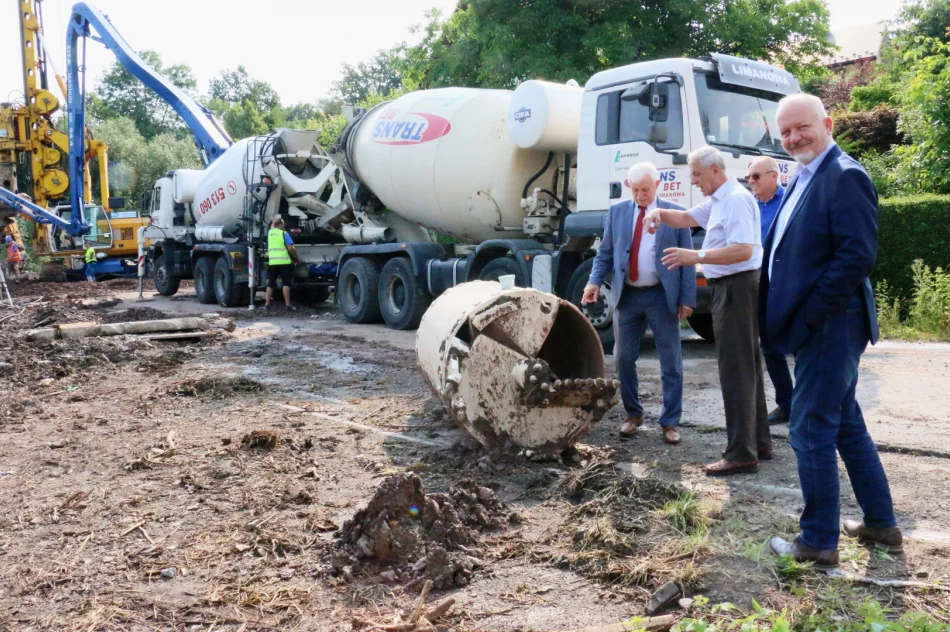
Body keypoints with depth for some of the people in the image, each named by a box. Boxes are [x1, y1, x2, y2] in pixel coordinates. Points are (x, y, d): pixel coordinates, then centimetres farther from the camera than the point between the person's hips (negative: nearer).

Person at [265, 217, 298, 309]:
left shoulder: (270, 232, 11)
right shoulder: (284, 233, -3)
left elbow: (272, 226, 37)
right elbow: (290, 248, -10)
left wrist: (274, 220, 50)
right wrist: (295, 257, 2)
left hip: (272, 262, 4)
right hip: (284, 262, -4)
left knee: (270, 284, 11)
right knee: (286, 283, -3)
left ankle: (267, 304, 9)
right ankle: (288, 304, -6)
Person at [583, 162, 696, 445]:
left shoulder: (675, 213, 0)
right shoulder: (617, 212, 7)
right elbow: (605, 253, 10)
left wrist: (687, 299, -6)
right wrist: (595, 281, -8)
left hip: (661, 296, -2)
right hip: (627, 295, 2)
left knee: (671, 362, 3)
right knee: (624, 358, 9)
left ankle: (670, 422, 14)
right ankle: (633, 414, 26)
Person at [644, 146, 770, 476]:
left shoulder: (737, 199, -17)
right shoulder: (719, 200, 16)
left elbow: (744, 250, -27)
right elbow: (688, 218, 24)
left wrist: (697, 256, -31)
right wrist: (660, 213, 4)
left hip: (737, 288, -11)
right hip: (731, 288, 11)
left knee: (735, 370, -9)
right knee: (746, 367, 15)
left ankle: (742, 453, -6)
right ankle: (758, 441, 25)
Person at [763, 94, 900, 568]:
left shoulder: (844, 177, -15)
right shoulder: (803, 179, 14)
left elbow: (859, 255, -23)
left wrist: (807, 316, -20)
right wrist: (788, 315, 9)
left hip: (829, 328, -10)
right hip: (816, 329, 10)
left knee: (810, 431, -2)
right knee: (846, 424, 18)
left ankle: (818, 542, 12)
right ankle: (881, 524, 32)